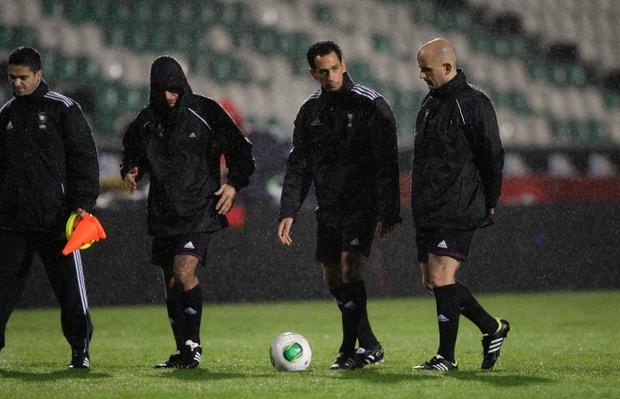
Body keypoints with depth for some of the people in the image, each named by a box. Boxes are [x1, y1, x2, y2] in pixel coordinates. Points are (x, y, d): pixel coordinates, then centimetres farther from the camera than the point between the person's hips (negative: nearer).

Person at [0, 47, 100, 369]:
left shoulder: (63, 110, -1)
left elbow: (85, 159, -2)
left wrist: (82, 204, -10)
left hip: (55, 219, -4)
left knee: (69, 287, 0)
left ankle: (81, 350, 12)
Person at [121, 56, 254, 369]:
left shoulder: (205, 113, -4)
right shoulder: (146, 121, 6)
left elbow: (240, 149, 2)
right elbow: (132, 153, 19)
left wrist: (235, 183, -10)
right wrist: (130, 172, -2)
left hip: (200, 210, -5)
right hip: (163, 213, 5)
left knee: (184, 273, -20)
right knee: (171, 284, 7)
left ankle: (193, 343, -8)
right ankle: (183, 353, 17)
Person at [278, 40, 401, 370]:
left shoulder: (371, 105, -8)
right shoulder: (310, 111, 9)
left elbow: (387, 163, -10)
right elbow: (298, 166, 13)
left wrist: (388, 213, -16)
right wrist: (289, 212, 4)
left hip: (362, 205, -6)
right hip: (328, 207, 6)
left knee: (350, 268, -19)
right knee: (333, 278, 7)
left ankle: (350, 348, -13)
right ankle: (369, 346, 20)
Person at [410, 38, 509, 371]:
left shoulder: (473, 104, -9)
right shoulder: (430, 102, 17)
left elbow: (492, 156, -8)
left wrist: (489, 204, -7)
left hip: (458, 210, -9)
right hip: (427, 212, 9)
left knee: (441, 276, -14)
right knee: (431, 280, 8)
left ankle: (446, 356, -8)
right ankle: (492, 328, 23)